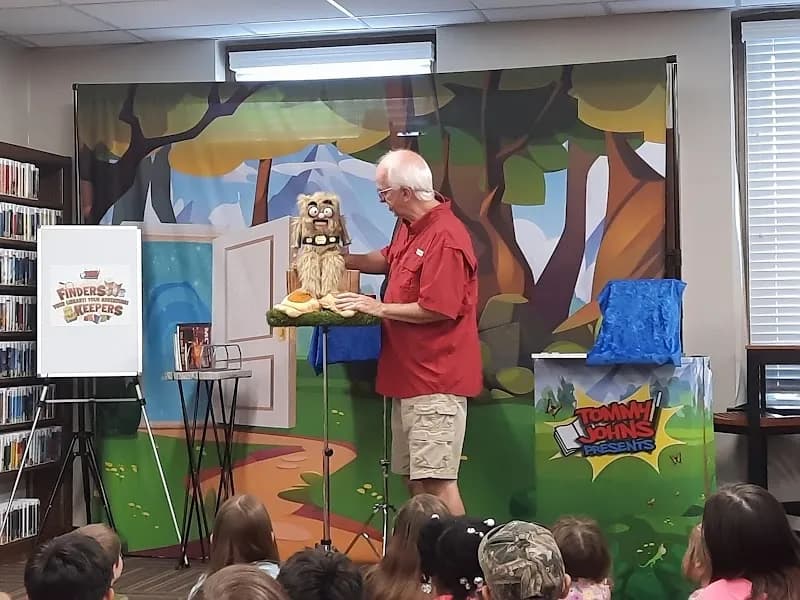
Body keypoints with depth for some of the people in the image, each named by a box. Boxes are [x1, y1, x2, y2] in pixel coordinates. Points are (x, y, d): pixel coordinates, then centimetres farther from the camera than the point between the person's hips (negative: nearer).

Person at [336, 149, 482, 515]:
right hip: (410, 376, 10)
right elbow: (389, 259, 32)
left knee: (436, 482, -10)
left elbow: (435, 309, -22)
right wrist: (341, 260, 19)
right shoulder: (409, 227, 11)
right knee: (414, 481, 14)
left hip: (435, 381, -10)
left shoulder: (445, 238, -20)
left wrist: (378, 308, -11)